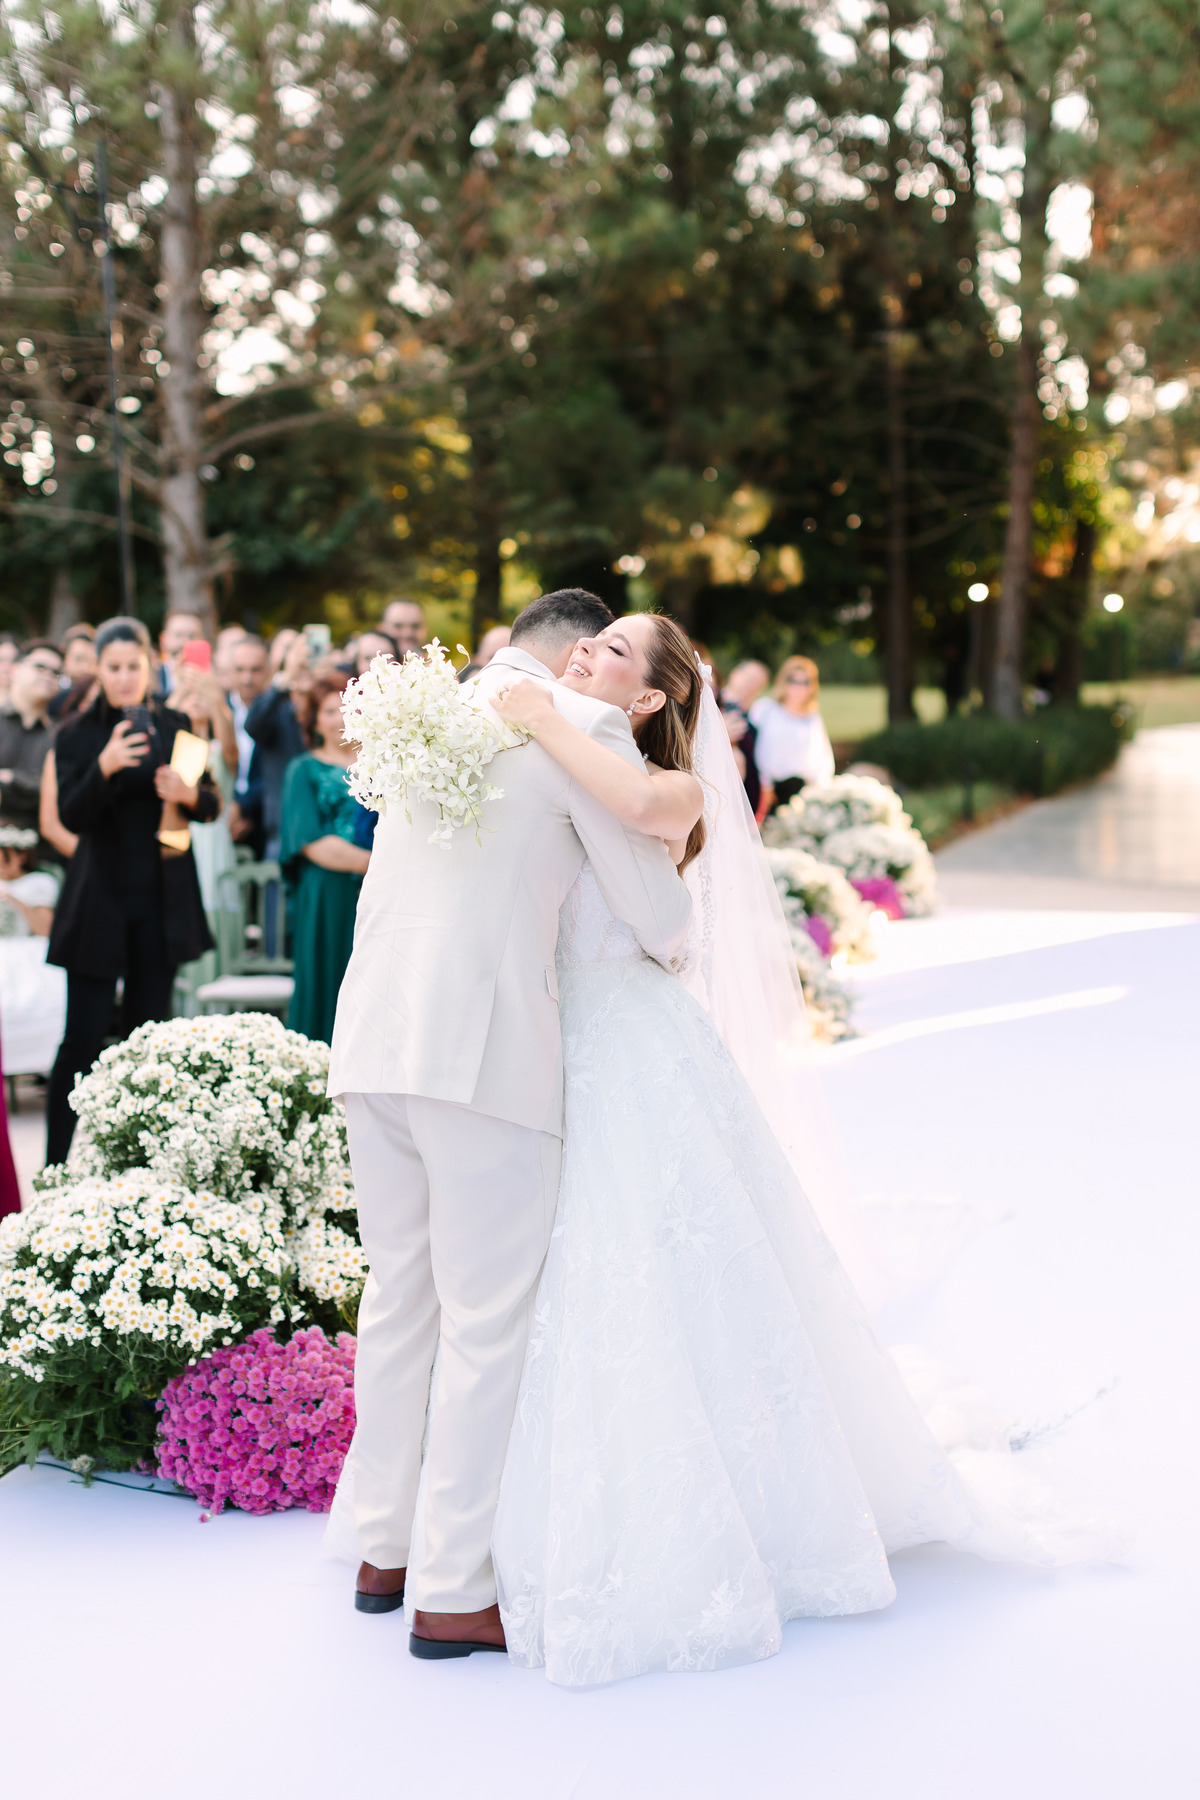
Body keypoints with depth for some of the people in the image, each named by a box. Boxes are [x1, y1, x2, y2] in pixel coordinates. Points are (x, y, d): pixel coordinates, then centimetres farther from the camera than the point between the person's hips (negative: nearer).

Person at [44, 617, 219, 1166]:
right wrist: (104, 768, -29)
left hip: (161, 900, 3)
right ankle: (53, 1166, 2)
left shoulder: (175, 727, 4)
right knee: (83, 1036, -4)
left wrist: (189, 793, -16)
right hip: (99, 901, -3)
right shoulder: (77, 735, -3)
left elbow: (212, 806, 7)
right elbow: (71, 816, -12)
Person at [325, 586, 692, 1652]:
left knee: (398, 1298, 17)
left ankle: (384, 1551, 28)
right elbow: (661, 921, -1)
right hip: (487, 1053, -7)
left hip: (372, 1042, 7)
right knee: (486, 1324, 1)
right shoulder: (584, 727, -3)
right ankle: (452, 1593, 6)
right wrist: (666, 934, 20)